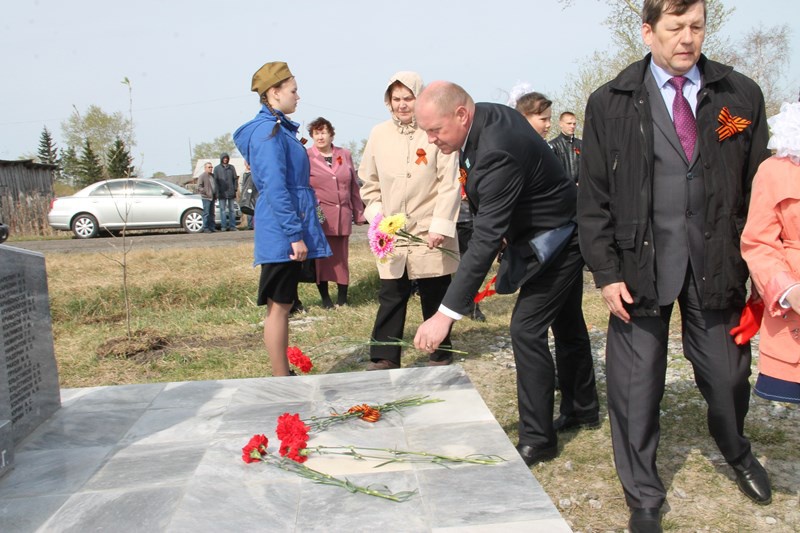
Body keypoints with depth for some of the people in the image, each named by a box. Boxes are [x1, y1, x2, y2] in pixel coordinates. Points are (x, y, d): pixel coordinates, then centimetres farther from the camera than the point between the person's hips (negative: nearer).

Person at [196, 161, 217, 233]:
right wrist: (206, 192, -19)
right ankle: (205, 228, -4)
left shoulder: (213, 176, 16)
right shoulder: (202, 176, -6)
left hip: (212, 197, 7)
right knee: (206, 213, -6)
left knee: (212, 213, 10)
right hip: (206, 197, -7)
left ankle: (212, 227, 15)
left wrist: (216, 194, 15)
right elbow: (199, 187, -11)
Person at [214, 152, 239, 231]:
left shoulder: (231, 167, 11)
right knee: (223, 210, -2)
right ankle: (223, 226, 0)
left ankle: (232, 226, 8)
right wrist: (217, 191, -7)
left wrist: (235, 188, -2)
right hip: (222, 192, -2)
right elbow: (215, 180, 1)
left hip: (231, 192, 2)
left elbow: (235, 178, 10)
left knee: (232, 209, 5)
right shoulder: (217, 168, 5)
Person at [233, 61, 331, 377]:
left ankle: (283, 377, 21)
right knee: (279, 306, -4)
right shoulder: (269, 131, -13)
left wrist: (298, 231, 20)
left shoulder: (279, 129, 18)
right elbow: (275, 189, -20)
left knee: (281, 305, 13)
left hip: (284, 232, 10)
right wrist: (295, 235, -21)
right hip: (281, 234, -10)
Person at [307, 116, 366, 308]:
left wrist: (359, 213, 13)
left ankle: (343, 298, 19)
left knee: (341, 258, 8)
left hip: (342, 216, 3)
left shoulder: (345, 154, 11)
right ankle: (325, 298, 15)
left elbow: (354, 186, 14)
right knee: (321, 258, 2)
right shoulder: (306, 157, 0)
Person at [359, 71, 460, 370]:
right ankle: (384, 358, 13)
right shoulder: (379, 134, 4)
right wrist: (376, 215, 0)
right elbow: (369, 182, 12)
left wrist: (441, 225, -16)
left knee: (435, 296, 9)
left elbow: (449, 184, -10)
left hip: (431, 232, -3)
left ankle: (440, 354, 25)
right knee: (390, 297, 5)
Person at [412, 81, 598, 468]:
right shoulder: (490, 113, -6)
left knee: (527, 329, -11)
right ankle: (582, 407, 40)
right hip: (562, 234, 10)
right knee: (565, 321, 21)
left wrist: (446, 314, -39)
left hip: (554, 241, -10)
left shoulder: (497, 153, -35)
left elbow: (485, 240, -38)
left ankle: (537, 439, 2)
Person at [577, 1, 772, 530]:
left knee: (728, 376, 11)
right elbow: (593, 198, 0)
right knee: (636, 388, 5)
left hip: (718, 264, 2)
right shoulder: (610, 103, -1)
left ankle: (736, 451, 47)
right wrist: (606, 272, -6)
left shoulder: (741, 95, 3)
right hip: (641, 265, -1)